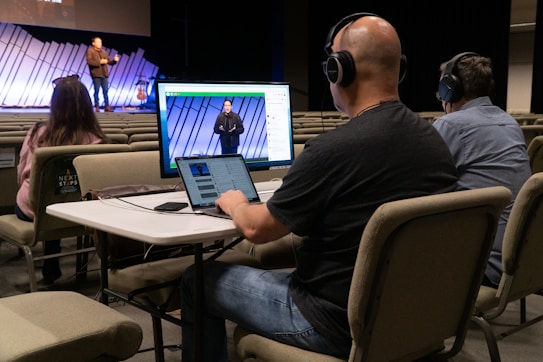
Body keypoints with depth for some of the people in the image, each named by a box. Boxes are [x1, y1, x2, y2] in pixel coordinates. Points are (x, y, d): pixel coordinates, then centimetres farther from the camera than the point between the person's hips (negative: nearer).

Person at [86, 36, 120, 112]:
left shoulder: (104, 52, 17)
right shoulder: (90, 51, -1)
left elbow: (109, 62, 15)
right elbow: (89, 61, -14)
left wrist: (114, 60, -6)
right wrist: (99, 62, -18)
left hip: (105, 74, 5)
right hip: (96, 75, -5)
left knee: (105, 91, 5)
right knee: (97, 91, -1)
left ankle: (107, 106, 8)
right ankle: (97, 107, 4)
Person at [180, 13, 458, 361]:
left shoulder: (333, 149, -26)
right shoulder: (436, 140, -3)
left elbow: (257, 228, -14)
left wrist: (234, 203, 9)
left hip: (340, 322, -7)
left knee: (198, 278, 9)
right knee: (280, 263, 33)